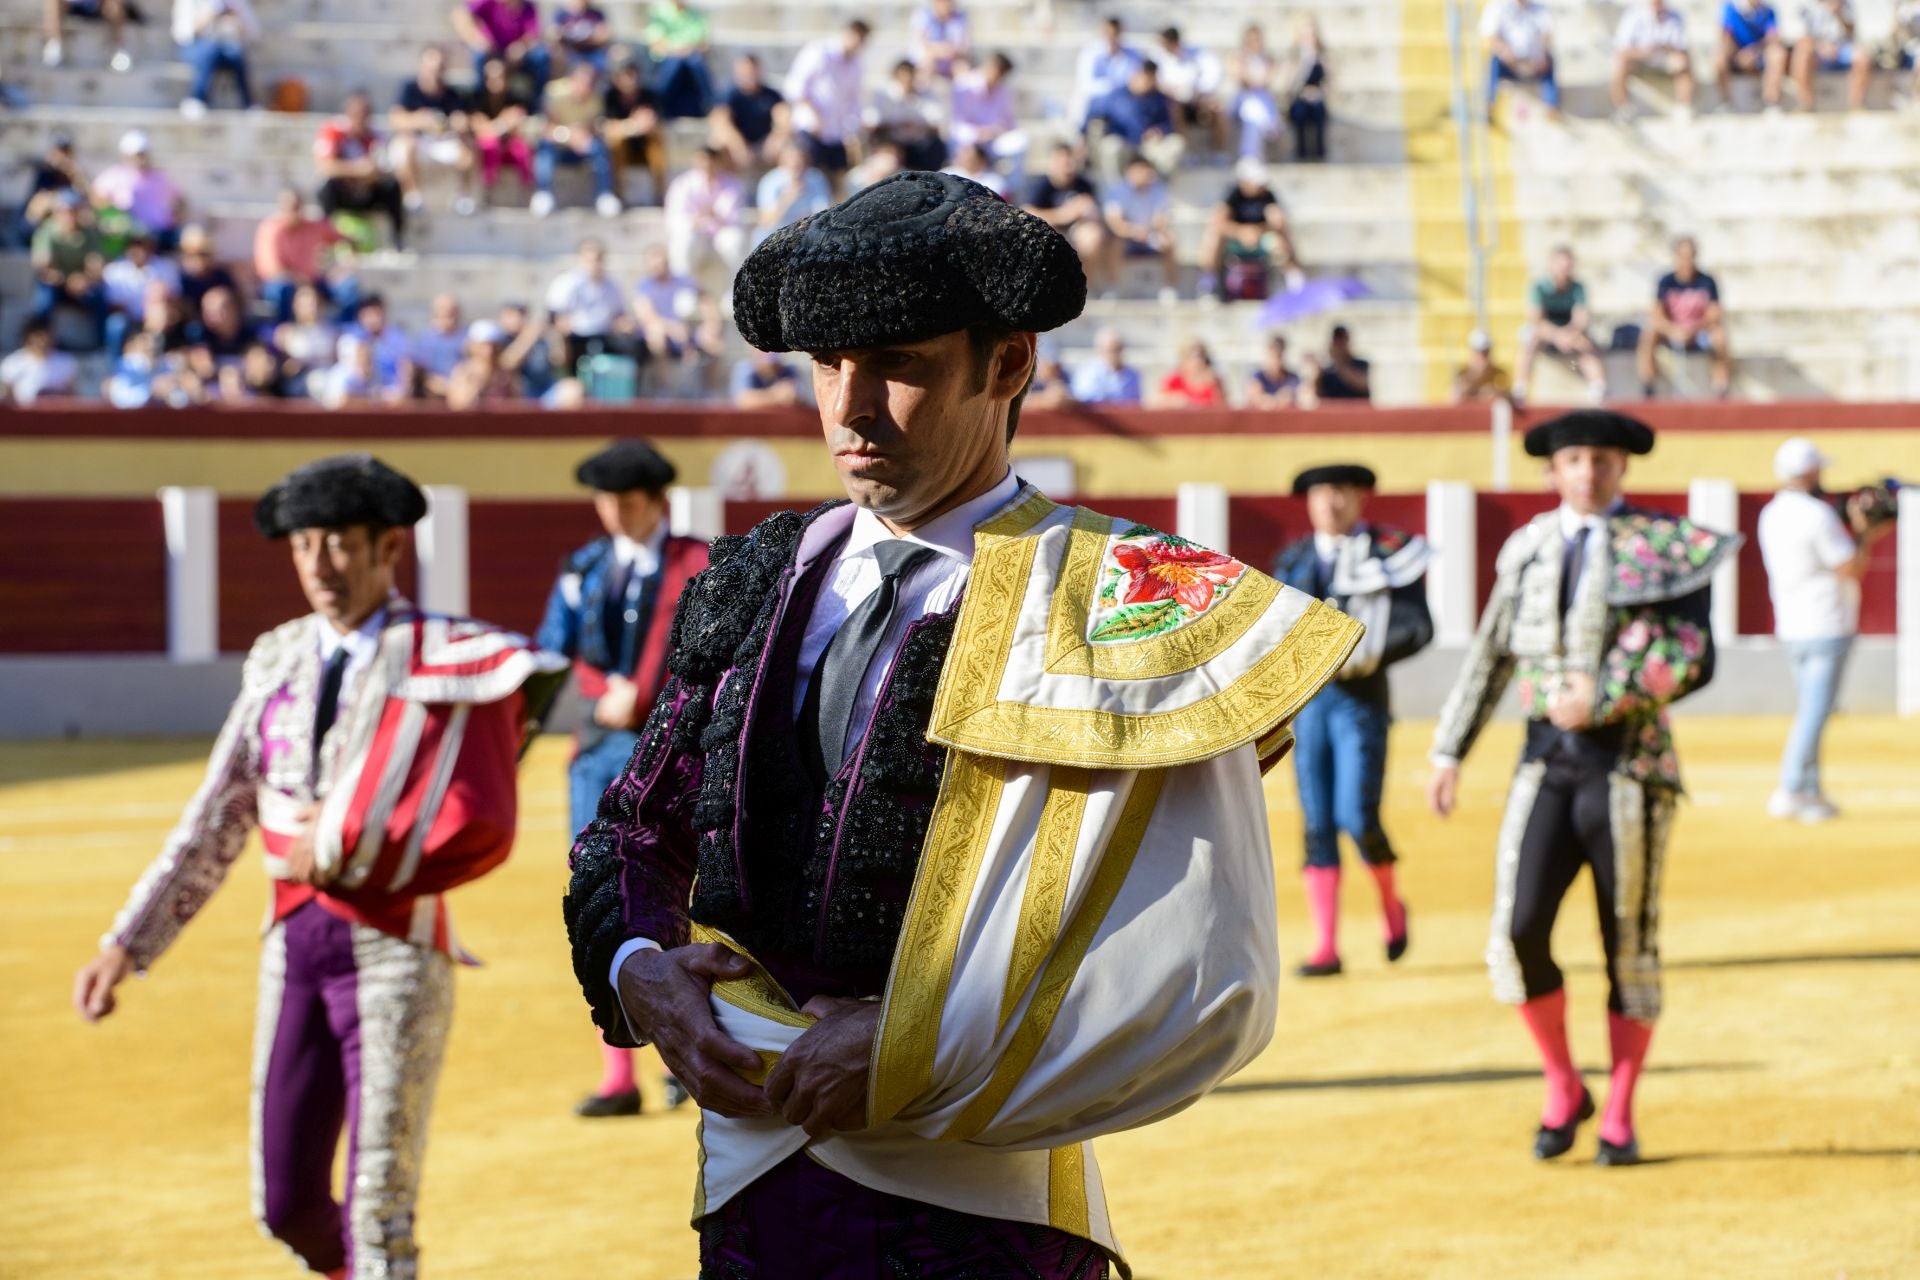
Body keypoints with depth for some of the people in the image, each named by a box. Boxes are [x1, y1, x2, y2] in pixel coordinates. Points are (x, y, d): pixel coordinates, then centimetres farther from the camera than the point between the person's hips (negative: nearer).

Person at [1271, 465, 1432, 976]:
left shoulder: (1389, 554, -2)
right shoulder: (1294, 561, 13)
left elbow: (1417, 628, -8)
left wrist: (1363, 654, -20)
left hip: (1361, 699, -4)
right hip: (1307, 700, 4)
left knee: (1357, 818, -11)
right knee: (1317, 824, 1)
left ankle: (1391, 903, 18)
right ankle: (1325, 947, 3)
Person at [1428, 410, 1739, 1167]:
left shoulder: (1662, 547, -2)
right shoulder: (1528, 550, 11)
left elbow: (1696, 662, -7)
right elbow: (1491, 656, 18)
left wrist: (1603, 700, -16)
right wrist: (1449, 751, 15)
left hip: (1629, 761, -3)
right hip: (1547, 761, 3)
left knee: (1630, 944, 3)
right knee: (1518, 932, -11)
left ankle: (1619, 1119, 14)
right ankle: (1563, 1090, 9)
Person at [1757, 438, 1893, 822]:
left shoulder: (1771, 514, 10)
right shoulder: (1817, 515, -17)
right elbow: (1853, 570, -15)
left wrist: (1866, 534, 21)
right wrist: (1864, 532, -1)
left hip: (1791, 628, 9)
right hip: (1826, 628, -9)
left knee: (1809, 712, 15)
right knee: (1815, 713, -6)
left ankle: (1810, 792, 16)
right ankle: (1790, 793, -9)